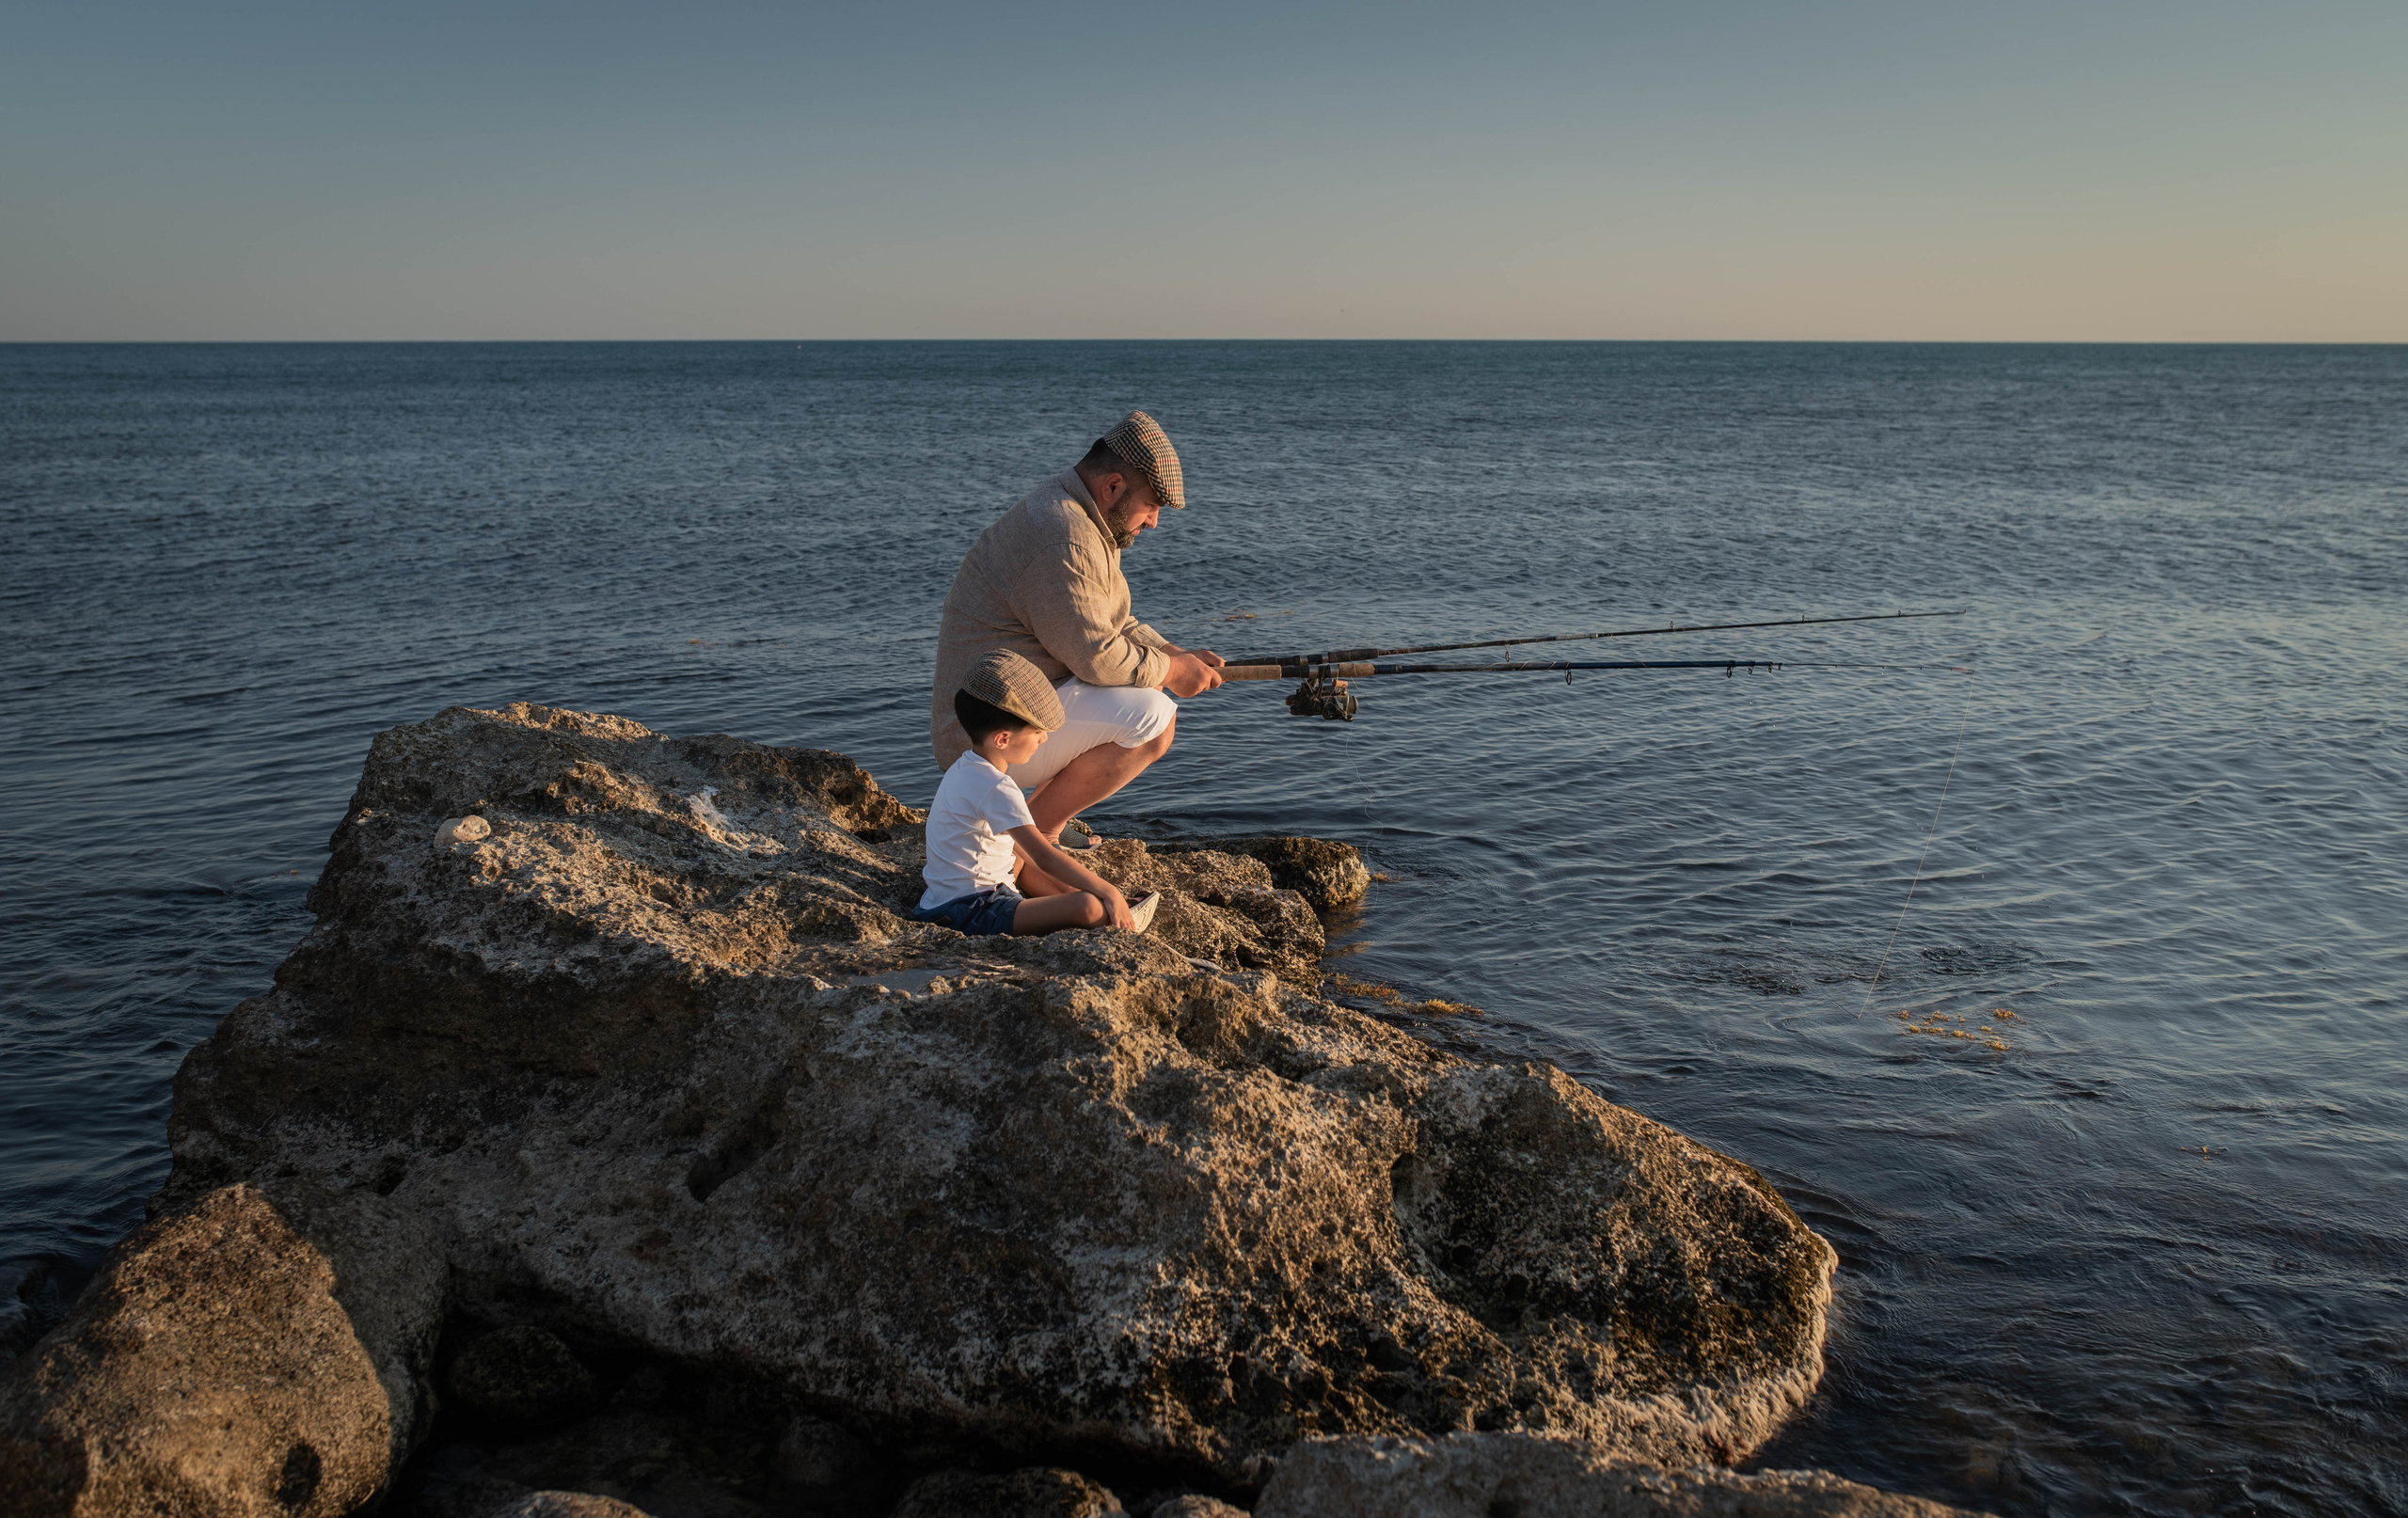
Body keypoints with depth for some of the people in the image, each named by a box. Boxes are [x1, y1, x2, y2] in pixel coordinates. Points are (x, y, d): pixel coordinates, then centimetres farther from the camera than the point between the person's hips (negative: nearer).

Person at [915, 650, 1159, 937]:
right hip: (973, 912, -11)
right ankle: (1119, 923, 6)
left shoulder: (966, 766, 10)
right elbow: (1045, 858, -26)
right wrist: (1108, 892, -23)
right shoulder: (996, 789, -22)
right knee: (1088, 907, -23)